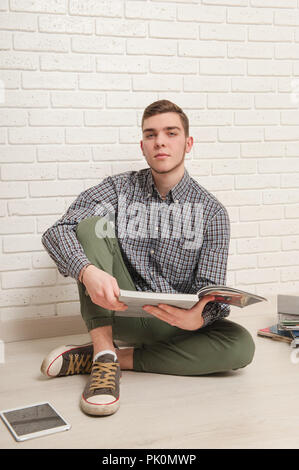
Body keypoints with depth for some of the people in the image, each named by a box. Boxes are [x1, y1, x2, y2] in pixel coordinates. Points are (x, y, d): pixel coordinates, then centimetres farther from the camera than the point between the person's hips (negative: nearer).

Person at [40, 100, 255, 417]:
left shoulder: (211, 211, -2)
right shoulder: (120, 188, 0)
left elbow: (210, 289, -7)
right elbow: (55, 232, -13)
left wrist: (197, 318, -32)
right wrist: (88, 272, -35)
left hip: (174, 321, 1)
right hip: (119, 311, 0)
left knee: (241, 345, -28)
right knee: (92, 224, -19)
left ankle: (110, 357, -19)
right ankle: (104, 355, -25)